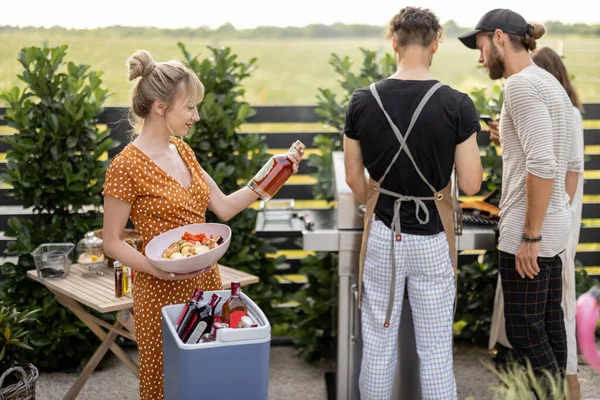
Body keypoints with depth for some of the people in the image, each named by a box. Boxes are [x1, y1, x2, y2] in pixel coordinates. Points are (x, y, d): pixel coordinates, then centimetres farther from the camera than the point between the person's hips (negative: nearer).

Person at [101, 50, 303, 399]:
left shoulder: (182, 150, 7)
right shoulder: (127, 167, -16)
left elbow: (224, 207, 9)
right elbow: (112, 242, -11)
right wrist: (157, 268, -25)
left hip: (207, 282, 7)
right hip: (163, 293, -7)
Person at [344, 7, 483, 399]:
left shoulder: (363, 101, -6)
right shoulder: (457, 105, -13)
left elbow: (354, 178, 2)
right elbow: (471, 184, -11)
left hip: (382, 235, 2)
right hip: (432, 238, -1)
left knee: (378, 344, 13)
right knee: (436, 349, 8)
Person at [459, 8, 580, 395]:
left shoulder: (521, 84, -16)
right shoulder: (550, 82, 14)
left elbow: (542, 167, -24)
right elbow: (570, 163, 17)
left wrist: (530, 235, -20)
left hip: (529, 229, -10)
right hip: (553, 224, 10)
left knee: (524, 332, -3)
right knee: (550, 324, 14)